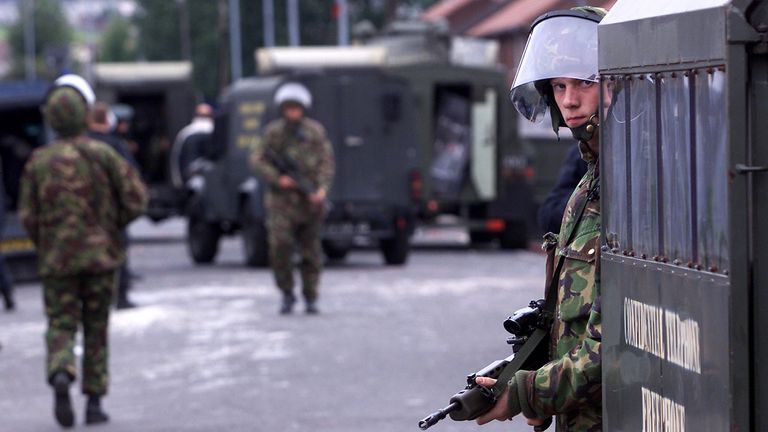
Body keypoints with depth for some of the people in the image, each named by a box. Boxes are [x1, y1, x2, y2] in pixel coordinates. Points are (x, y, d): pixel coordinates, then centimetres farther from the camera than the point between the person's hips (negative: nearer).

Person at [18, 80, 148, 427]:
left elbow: (27, 216, -2)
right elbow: (136, 198, -6)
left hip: (56, 258, 0)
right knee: (97, 330, 11)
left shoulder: (39, 161, -2)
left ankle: (60, 374, -26)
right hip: (100, 254, 0)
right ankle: (94, 402, 10)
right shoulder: (101, 154, -4)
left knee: (61, 326, 4)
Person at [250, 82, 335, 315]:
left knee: (311, 250, 4)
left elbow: (327, 162, 0)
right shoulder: (273, 132, 3)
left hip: (310, 200, 1)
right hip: (282, 199, -1)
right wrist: (277, 179, -13)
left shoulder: (315, 131, 3)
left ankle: (311, 298, 16)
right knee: (280, 245, -15)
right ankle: (287, 294, 1)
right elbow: (258, 160, 3)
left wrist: (322, 188, -16)